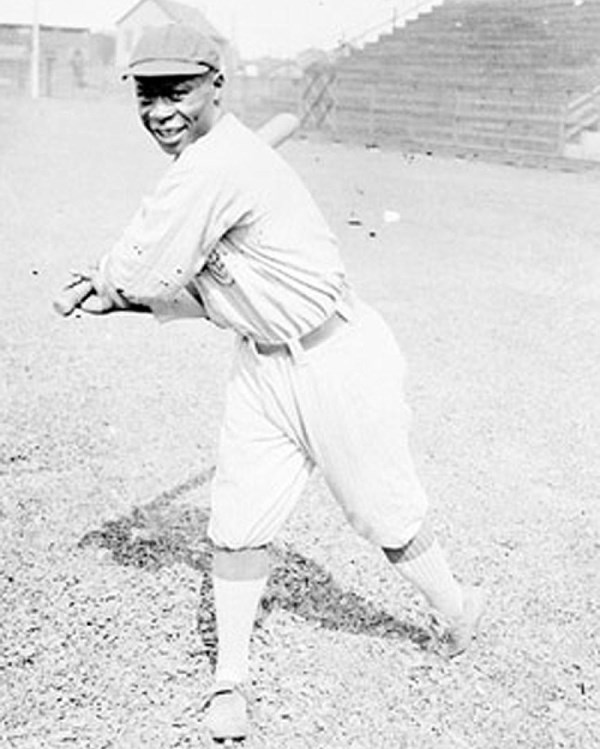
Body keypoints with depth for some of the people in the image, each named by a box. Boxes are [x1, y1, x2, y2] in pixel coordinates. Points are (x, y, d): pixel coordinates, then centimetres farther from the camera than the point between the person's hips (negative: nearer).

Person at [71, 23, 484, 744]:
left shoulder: (213, 166, -25)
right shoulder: (201, 163, 7)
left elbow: (141, 272, -21)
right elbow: (200, 292, 14)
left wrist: (107, 286, 1)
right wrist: (121, 297, 3)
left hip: (335, 361, -8)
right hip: (261, 364, 9)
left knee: (386, 515, 10)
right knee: (237, 523, 7)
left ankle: (457, 609, 39)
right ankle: (229, 679, 23)